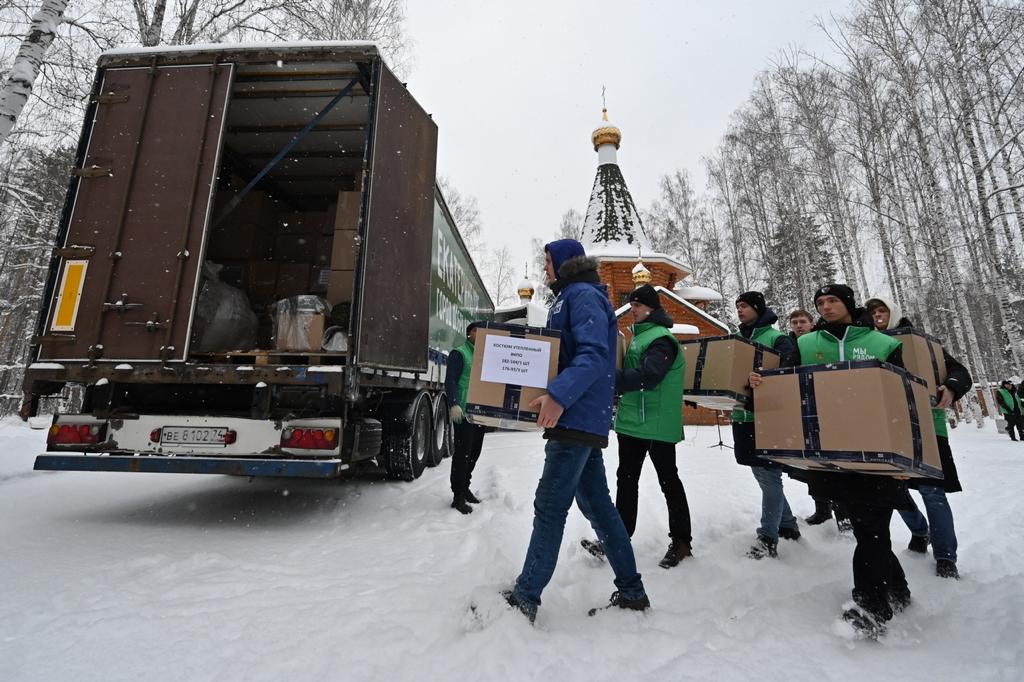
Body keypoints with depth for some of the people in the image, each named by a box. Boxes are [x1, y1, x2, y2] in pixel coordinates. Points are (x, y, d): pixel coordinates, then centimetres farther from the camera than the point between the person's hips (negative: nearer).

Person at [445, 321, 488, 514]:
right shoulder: (459, 354, -3)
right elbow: (450, 381, -12)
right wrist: (454, 404, -24)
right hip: (463, 412, -7)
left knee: (474, 452, 13)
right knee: (463, 453, -5)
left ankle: (464, 488, 27)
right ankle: (458, 496, 2)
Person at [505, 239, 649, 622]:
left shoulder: (583, 295, -8)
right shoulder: (569, 298, 22)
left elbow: (594, 355, -23)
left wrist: (559, 396, -35)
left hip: (577, 417, -10)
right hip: (584, 419, 10)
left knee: (550, 506, -5)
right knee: (597, 506, 14)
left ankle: (524, 598, 5)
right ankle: (631, 591, 25)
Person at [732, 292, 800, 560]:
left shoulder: (776, 338, -4)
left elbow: (789, 370, -19)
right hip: (743, 415, 7)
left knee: (768, 476, -2)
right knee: (762, 473, 16)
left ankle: (768, 538, 6)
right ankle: (788, 525, 32)